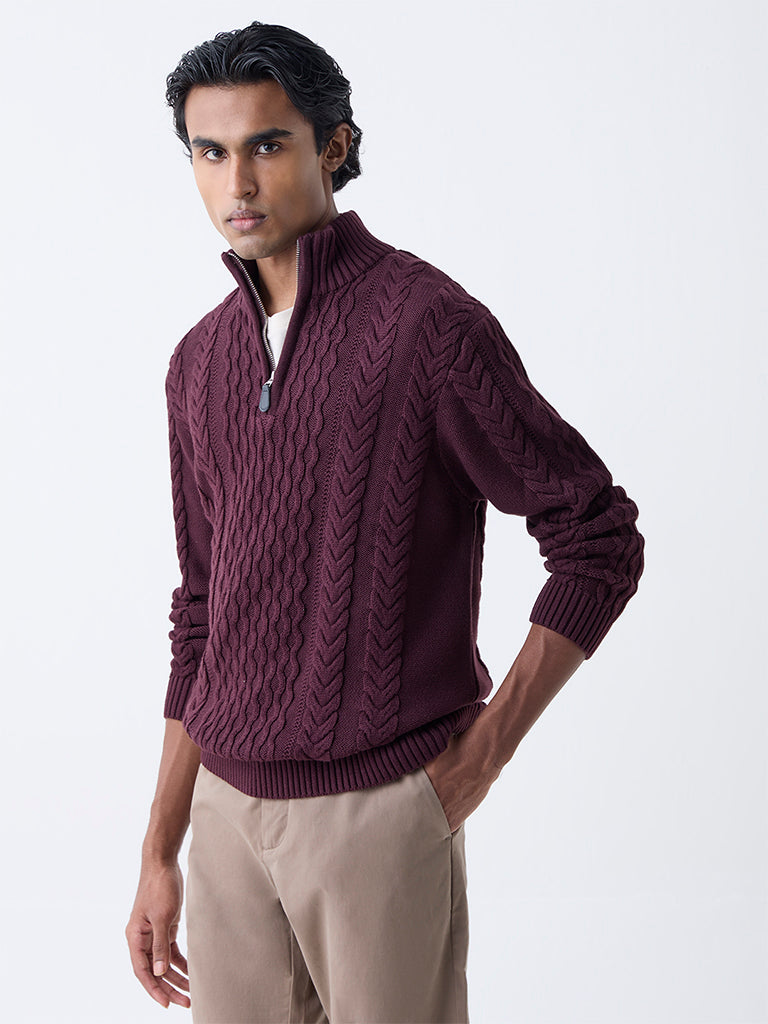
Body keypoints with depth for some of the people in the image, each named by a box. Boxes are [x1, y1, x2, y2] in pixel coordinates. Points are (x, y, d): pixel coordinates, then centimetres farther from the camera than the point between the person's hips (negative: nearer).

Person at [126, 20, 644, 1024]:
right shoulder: (202, 360, 9)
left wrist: (483, 753, -10)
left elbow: (601, 539, -8)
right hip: (230, 802, 6)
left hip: (379, 806, -5)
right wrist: (160, 853, 14)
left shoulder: (426, 319, -11)